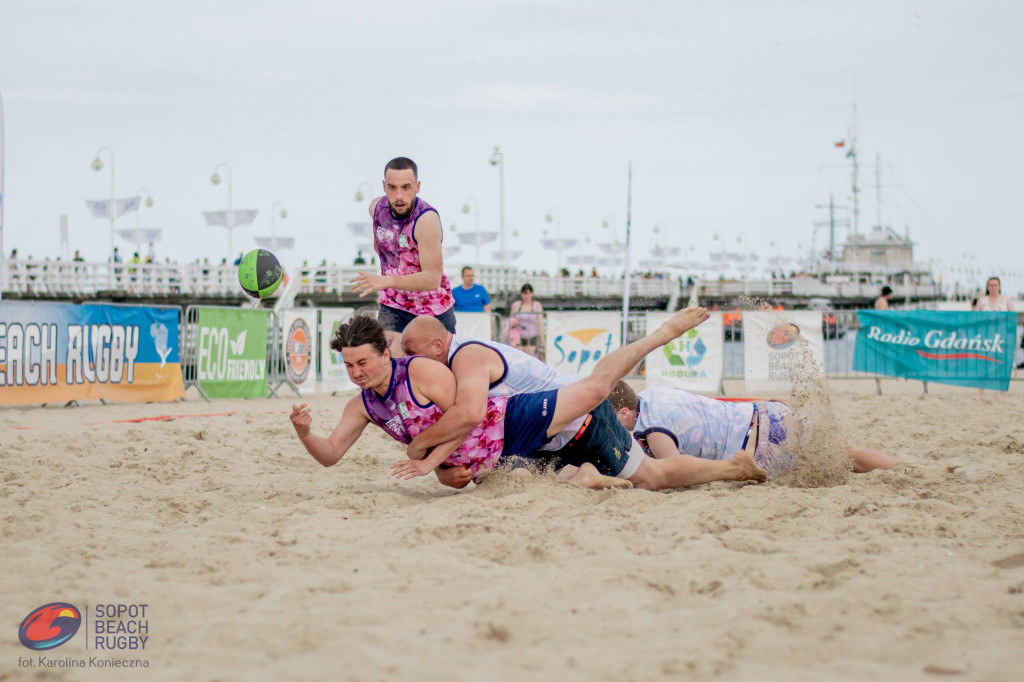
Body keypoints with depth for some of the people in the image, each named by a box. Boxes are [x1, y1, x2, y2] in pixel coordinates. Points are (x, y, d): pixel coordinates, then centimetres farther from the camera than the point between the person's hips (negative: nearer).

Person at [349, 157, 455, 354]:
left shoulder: (426, 219, -28)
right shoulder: (377, 207, -9)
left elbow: (433, 279, -37)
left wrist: (386, 281, -46)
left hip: (433, 311, -3)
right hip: (392, 307, 3)